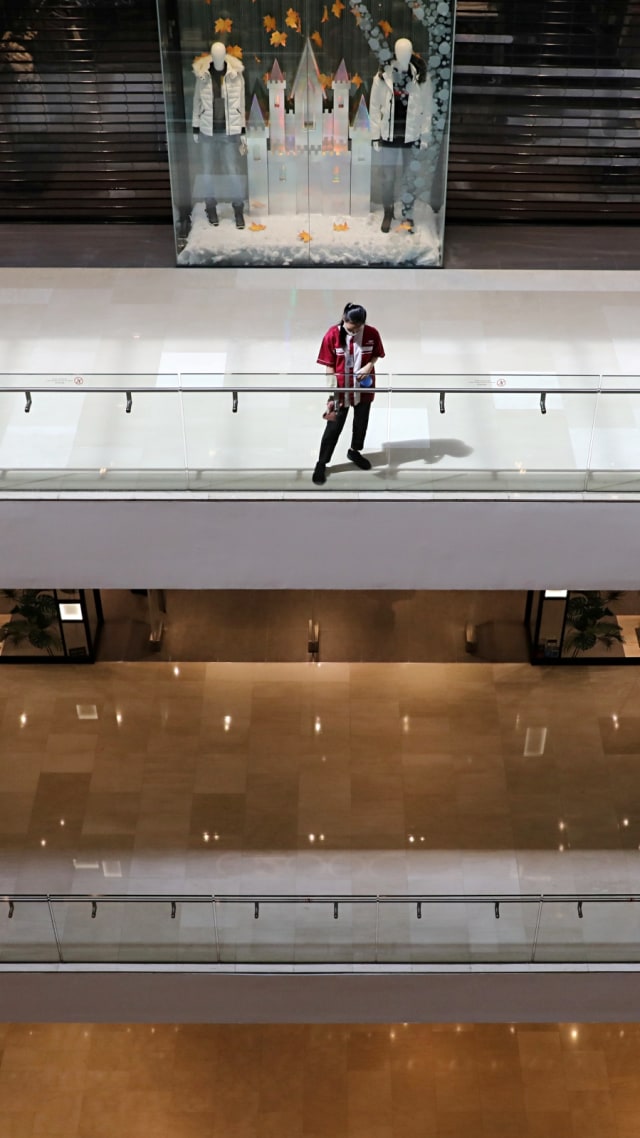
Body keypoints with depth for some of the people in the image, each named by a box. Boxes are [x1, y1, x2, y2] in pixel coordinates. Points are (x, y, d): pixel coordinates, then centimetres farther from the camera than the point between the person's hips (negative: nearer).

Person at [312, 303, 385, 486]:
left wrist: (369, 366, -18)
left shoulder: (372, 333, -12)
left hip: (364, 388, 3)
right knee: (333, 427, 4)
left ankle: (354, 452, 46)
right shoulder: (333, 334, -18)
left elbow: (376, 354, 5)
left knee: (361, 423, 21)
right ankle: (322, 463, 17)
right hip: (341, 389, -3)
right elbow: (329, 366, -14)